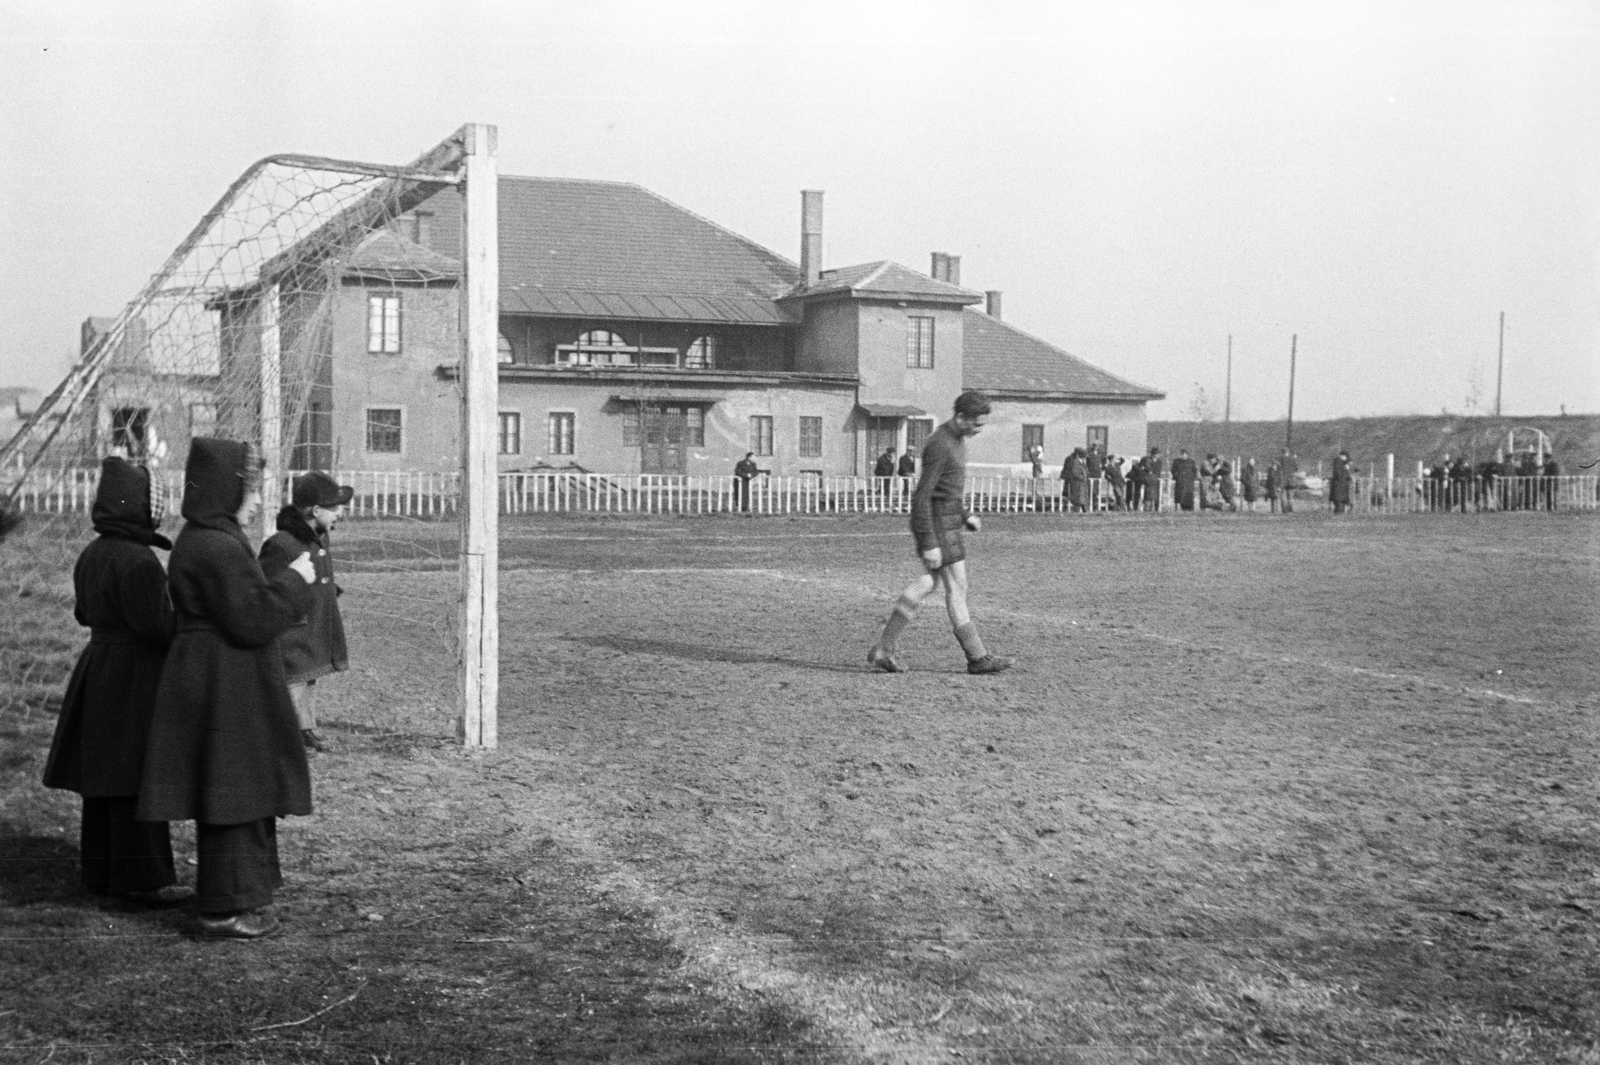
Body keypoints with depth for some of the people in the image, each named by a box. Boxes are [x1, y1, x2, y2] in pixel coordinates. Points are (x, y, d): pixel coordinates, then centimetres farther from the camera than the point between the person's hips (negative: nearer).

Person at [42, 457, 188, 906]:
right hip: (134, 678, -9)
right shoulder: (138, 561, -21)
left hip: (98, 669, 9)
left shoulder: (91, 555, 8)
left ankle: (100, 869, 25)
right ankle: (143, 878, 4)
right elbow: (156, 625, -22)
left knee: (103, 775, 15)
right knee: (137, 780, -2)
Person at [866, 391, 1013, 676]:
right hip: (937, 522, -10)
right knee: (957, 588, -2)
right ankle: (977, 657, 7)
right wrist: (929, 544, -24)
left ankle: (883, 649, 15)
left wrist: (965, 516, 18)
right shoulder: (939, 446, -22)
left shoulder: (956, 437, 9)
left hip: (948, 516, 10)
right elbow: (922, 496, -23)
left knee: (929, 582, 14)